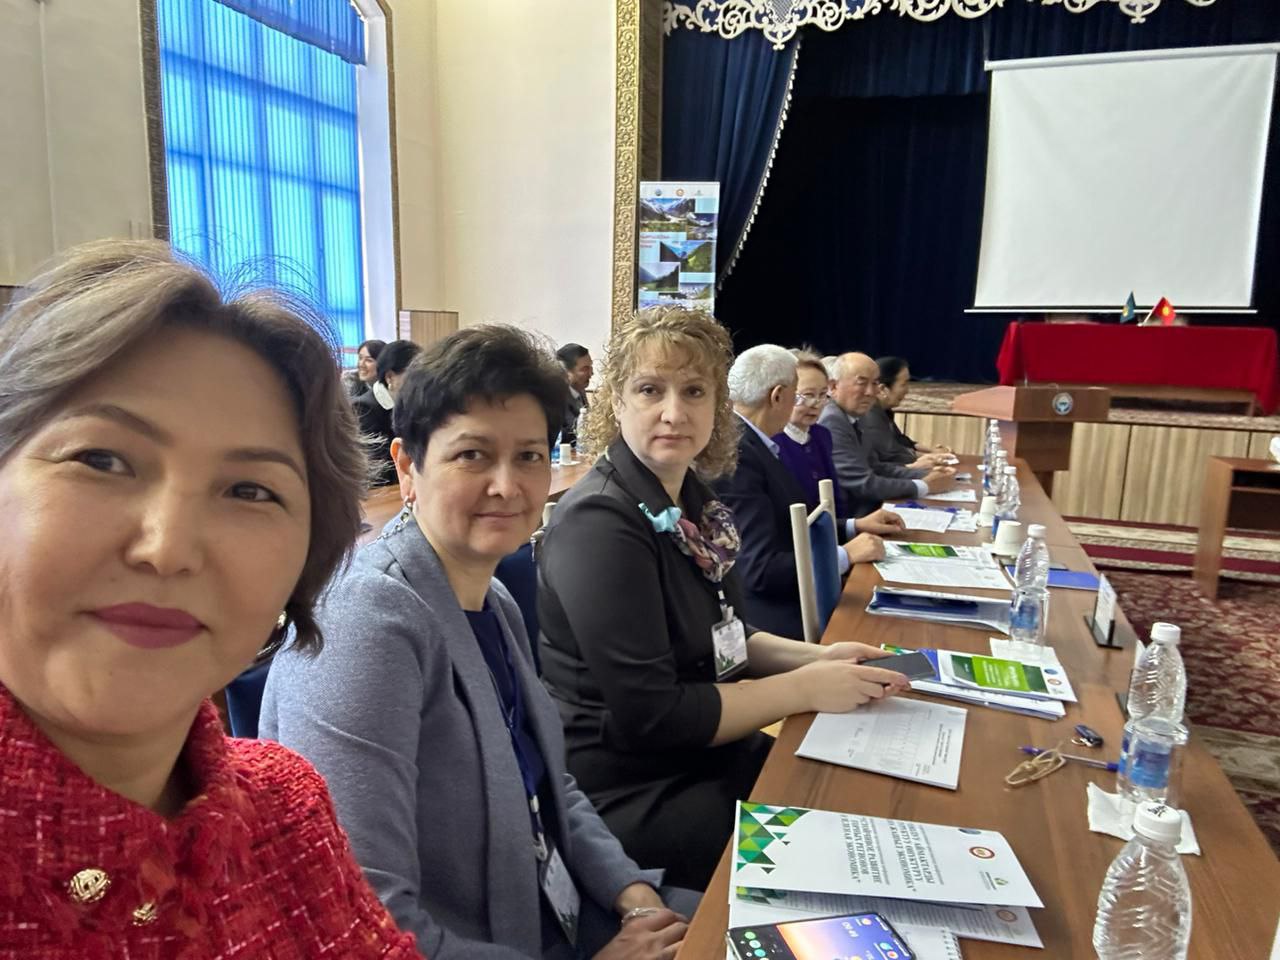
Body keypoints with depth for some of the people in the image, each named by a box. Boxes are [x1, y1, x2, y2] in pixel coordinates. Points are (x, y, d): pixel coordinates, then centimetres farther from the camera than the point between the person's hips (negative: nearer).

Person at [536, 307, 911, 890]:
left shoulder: (690, 497, 3)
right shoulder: (600, 524, -23)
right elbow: (649, 715, -25)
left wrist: (816, 657, -2)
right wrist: (804, 690, -17)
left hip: (704, 752, 8)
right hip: (630, 792, -8)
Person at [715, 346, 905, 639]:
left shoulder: (751, 443, 7)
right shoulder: (735, 456, -22)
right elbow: (759, 570, -24)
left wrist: (855, 526, 11)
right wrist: (845, 555, -16)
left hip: (791, 596, 9)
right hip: (772, 615, -9)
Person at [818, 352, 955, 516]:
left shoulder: (848, 418, 9)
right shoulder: (831, 421, -18)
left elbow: (875, 467, 13)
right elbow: (864, 484, -20)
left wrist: (927, 475, 0)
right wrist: (924, 486, -11)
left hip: (861, 512, 8)